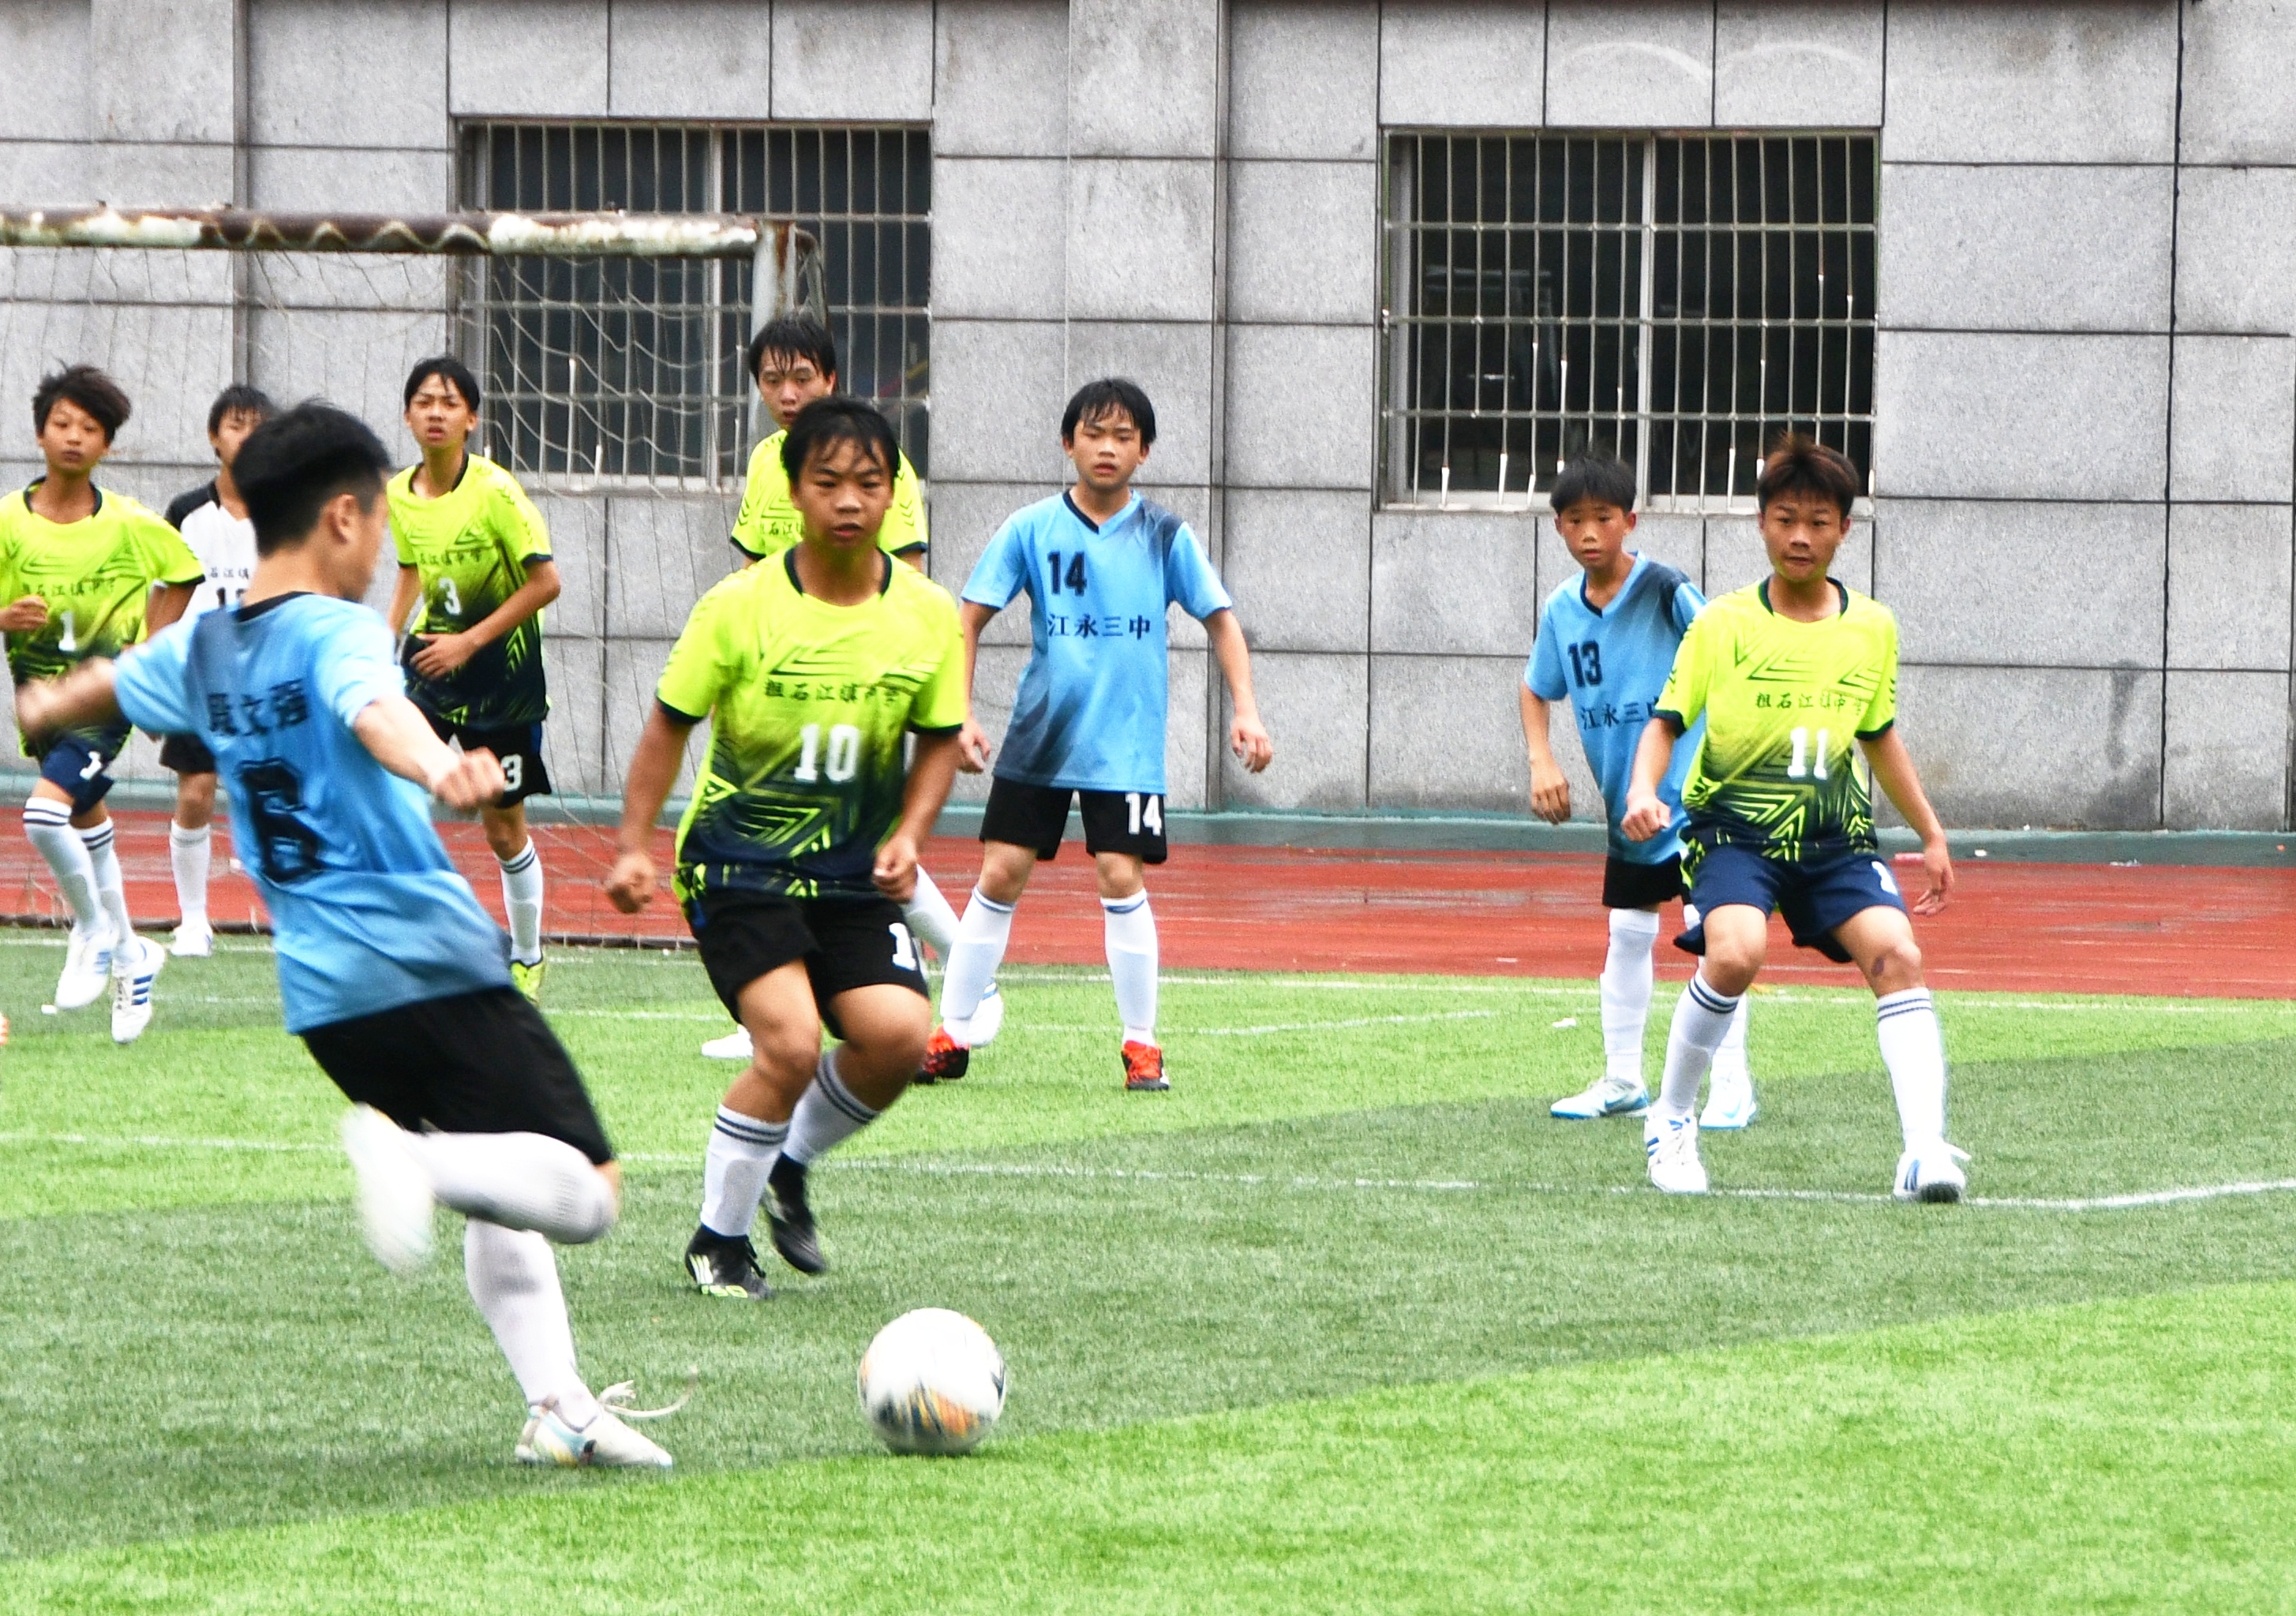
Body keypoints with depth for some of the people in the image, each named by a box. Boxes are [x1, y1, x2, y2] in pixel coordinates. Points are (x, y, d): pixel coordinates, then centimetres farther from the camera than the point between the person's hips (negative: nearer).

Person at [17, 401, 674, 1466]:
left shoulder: (201, 650, 13)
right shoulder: (338, 634, -10)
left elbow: (108, 687, 34)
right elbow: (373, 711, -34)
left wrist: (46, 710, 58)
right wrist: (438, 765, -55)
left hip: (320, 994, 8)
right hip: (427, 961, -8)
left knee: (500, 1201, 22)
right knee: (584, 1195, -12)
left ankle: (556, 1405, 12)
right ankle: (414, 1157, -33)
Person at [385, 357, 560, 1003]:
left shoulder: (495, 491, -18)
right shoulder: (400, 494, -1)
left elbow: (545, 582, -16)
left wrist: (470, 641, -18)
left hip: (500, 670, -4)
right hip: (431, 656, 4)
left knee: (504, 828, 5)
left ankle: (528, 957, 25)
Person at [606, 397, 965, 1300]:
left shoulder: (927, 615, -3)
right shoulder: (741, 607, -11)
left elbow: (939, 739, 10)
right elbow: (670, 724, -1)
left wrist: (907, 837, -4)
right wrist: (635, 845, -6)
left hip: (854, 876, 4)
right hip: (739, 861, -4)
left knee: (897, 1034, -16)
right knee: (791, 1043, -20)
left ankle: (789, 1170, 15)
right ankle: (718, 1239, 2)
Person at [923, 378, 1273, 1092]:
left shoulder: (1165, 537, 0)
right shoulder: (1030, 530, 0)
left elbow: (1220, 619, 5)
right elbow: (970, 619, 3)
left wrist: (1245, 710, -6)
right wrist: (960, 713, -7)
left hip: (1125, 747, -1)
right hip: (1037, 737, 1)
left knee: (1121, 878, -11)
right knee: (999, 875, -1)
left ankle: (1141, 1044, 2)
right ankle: (951, 1037, 8)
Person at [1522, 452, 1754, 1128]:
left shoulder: (1665, 591, -17)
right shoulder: (1562, 610, 1)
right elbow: (1537, 690, 18)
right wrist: (1542, 762, 4)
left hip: (1691, 787, -7)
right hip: (1625, 803, 7)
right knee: (1627, 936, 15)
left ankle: (1733, 1085, -6)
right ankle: (1622, 1079, 26)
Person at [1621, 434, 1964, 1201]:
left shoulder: (1873, 628, 7)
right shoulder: (1722, 624, -3)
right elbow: (1666, 721, -1)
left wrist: (1931, 834, 24)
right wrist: (1643, 791, -21)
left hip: (1837, 834, 3)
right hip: (1734, 826, -3)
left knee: (1897, 955, -19)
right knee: (1734, 953, -29)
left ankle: (1925, 1150, -23)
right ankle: (1670, 1120, -5)